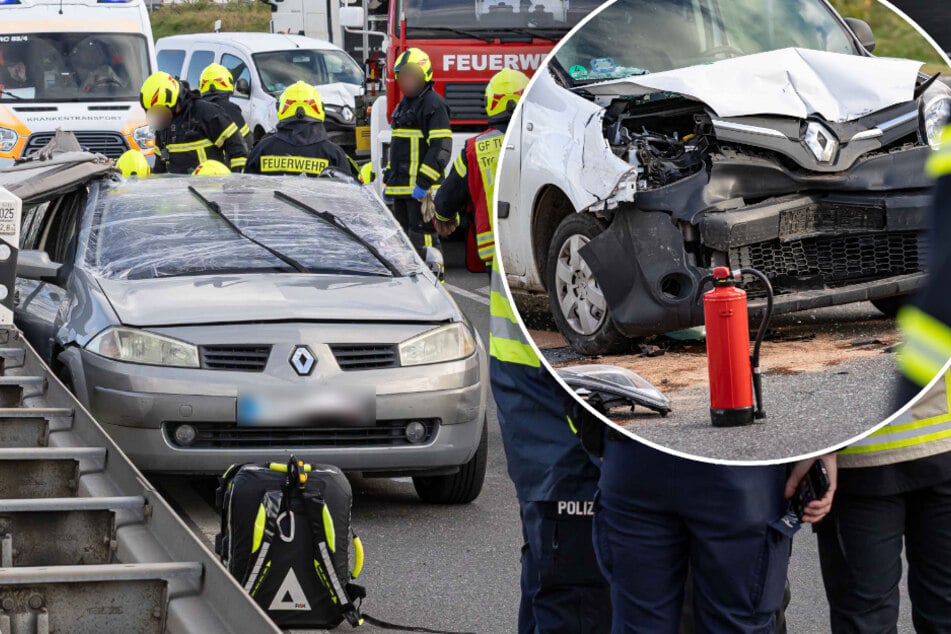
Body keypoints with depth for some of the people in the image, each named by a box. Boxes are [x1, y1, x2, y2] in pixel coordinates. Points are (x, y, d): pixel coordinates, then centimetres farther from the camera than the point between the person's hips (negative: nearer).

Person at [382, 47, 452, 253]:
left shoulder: (433, 105, -11)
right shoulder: (403, 105, 21)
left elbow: (441, 148, -18)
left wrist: (423, 182, -23)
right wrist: (388, 180, 22)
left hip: (422, 189, -10)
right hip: (402, 187, 10)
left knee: (422, 238, -12)